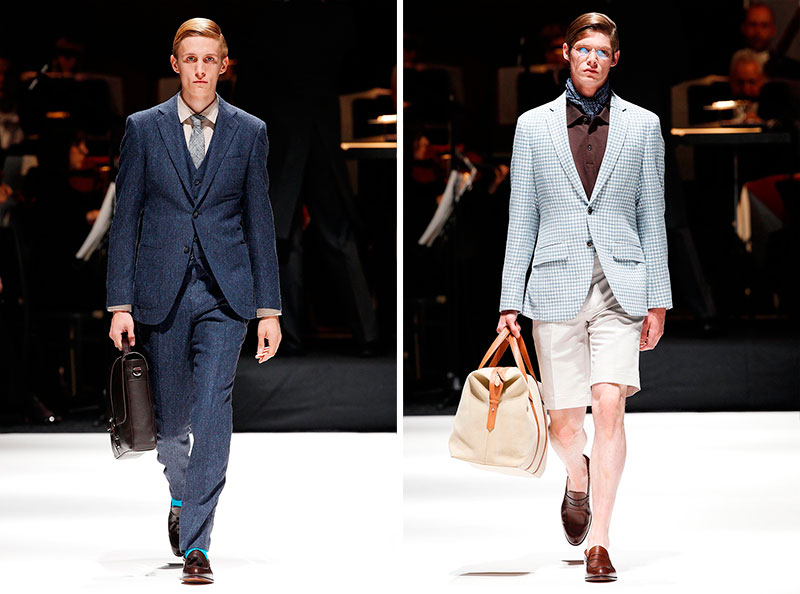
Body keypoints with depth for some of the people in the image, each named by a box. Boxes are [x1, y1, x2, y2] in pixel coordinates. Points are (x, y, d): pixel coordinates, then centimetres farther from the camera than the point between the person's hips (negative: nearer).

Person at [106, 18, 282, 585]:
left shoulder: (249, 132, 4)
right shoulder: (144, 128, 3)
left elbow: (260, 224, 7)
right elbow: (125, 219, 4)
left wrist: (270, 309, 3)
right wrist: (121, 303, -2)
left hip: (225, 291, -1)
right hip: (162, 292, 1)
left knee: (212, 410, -13)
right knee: (170, 414, 12)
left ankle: (196, 543, -10)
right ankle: (182, 496, 42)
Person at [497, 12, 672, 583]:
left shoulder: (642, 125, 7)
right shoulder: (534, 125, 8)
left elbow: (652, 216, 8)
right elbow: (522, 218, 8)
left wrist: (657, 300, 4)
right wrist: (510, 300, 4)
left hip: (620, 285, -1)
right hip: (556, 285, 1)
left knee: (609, 405, -14)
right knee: (565, 422, 4)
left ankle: (598, 541, -7)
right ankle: (579, 481, 40)